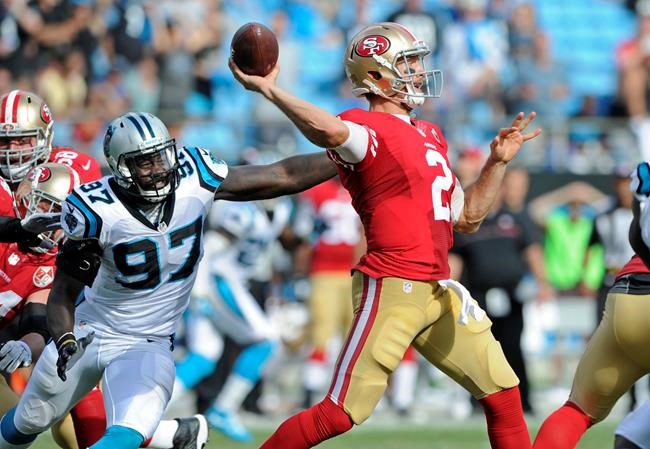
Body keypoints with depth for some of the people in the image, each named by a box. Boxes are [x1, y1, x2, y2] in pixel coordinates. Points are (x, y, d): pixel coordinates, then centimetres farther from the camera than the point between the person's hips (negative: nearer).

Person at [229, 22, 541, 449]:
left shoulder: (431, 136, 19)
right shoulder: (366, 129, -9)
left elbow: (467, 217, 24)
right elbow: (331, 131, -36)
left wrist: (499, 162, 18)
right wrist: (268, 90, -38)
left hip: (439, 291, 9)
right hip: (392, 288, -9)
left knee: (504, 394, 11)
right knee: (339, 414, -10)